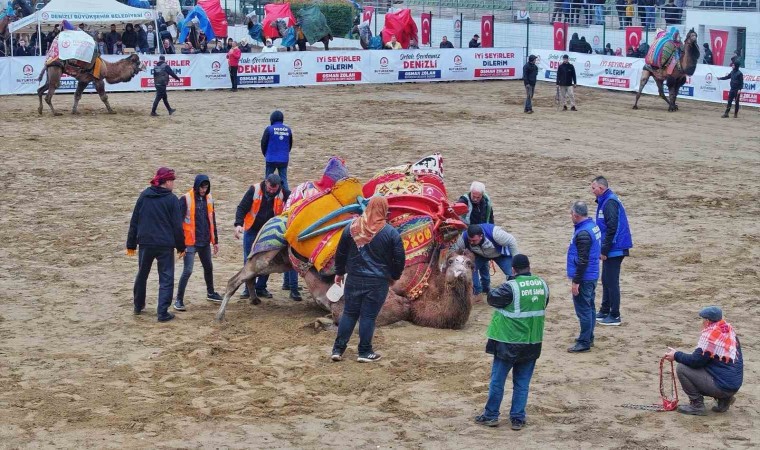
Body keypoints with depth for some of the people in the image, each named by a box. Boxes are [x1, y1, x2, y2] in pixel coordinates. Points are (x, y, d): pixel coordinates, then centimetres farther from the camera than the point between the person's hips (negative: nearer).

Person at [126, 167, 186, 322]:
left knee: (142, 275, 21)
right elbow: (177, 225, -7)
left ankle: (138, 306, 34)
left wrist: (131, 244, 11)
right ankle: (163, 313, -3)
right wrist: (181, 246, 4)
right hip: (165, 245, -4)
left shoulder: (144, 196, 3)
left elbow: (134, 221, 5)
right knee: (166, 279, 3)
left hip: (145, 243, 4)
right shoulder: (171, 199, -8)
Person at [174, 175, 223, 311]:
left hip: (205, 242, 6)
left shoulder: (209, 199, 7)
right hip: (190, 243, -6)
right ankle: (179, 299, -1)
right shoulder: (186, 200, -12)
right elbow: (179, 221, -11)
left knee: (209, 268, 19)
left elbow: (212, 221, 15)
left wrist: (215, 241, 16)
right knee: (187, 271, -9)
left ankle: (210, 293, 38)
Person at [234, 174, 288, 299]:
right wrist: (238, 224, -25)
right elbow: (242, 208, -12)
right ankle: (248, 289, 13)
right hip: (252, 231, -1)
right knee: (249, 261, 3)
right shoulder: (254, 190, -14)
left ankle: (261, 288, 16)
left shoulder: (283, 193, -10)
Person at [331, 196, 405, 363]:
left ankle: (338, 349, 11)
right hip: (378, 282, -3)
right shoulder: (390, 232, -9)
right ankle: (365, 352, 9)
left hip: (354, 279, 3)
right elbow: (399, 259, -3)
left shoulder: (352, 227, 0)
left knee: (349, 313, 12)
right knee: (368, 316, 3)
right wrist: (394, 276, 13)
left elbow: (340, 252, 7)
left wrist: (339, 272, 20)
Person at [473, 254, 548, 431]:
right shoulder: (542, 284, 0)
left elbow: (492, 298, -5)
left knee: (497, 380, 9)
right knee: (522, 383, 12)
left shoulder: (511, 287, -19)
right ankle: (518, 419, 13)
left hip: (508, 343, -5)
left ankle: (491, 416, 17)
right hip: (532, 343, 5)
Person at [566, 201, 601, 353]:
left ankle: (584, 342, 2)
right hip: (592, 276, 10)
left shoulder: (583, 233, -23)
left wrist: (575, 282, -19)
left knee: (583, 310, -3)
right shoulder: (593, 226, 8)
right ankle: (588, 338, 28)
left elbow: (582, 261, -24)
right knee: (589, 307, 18)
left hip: (584, 278, -10)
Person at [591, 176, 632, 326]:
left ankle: (615, 316, 3)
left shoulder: (610, 202, -18)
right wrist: (603, 249, 18)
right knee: (606, 280, 17)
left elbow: (612, 228, -22)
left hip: (614, 250, -10)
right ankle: (605, 311, 27)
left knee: (612, 282, -3)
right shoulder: (605, 201, 13)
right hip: (611, 249, 10)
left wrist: (604, 250, -17)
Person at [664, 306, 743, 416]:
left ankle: (697, 406, -1)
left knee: (681, 368, -7)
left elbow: (696, 361, -15)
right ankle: (724, 400, 15)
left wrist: (676, 355, -1)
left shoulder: (709, 334, -17)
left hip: (722, 386, -9)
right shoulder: (729, 329, 7)